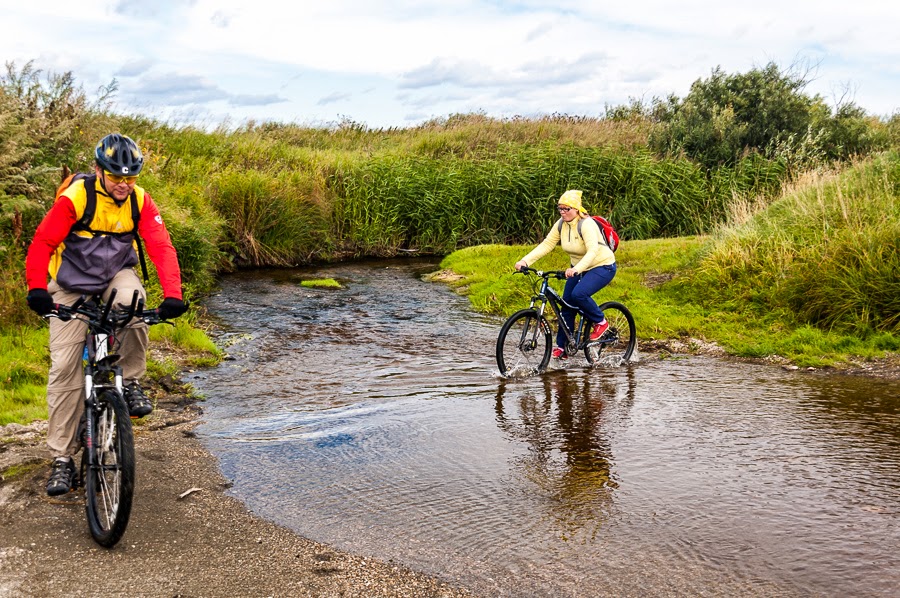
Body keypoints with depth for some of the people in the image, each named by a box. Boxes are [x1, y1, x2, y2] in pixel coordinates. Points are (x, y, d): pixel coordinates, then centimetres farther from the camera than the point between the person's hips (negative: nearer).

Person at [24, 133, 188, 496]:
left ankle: (131, 383, -13)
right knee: (65, 368, -6)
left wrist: (172, 294, -33)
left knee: (132, 302, -36)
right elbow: (42, 243, -20)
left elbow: (161, 247, -18)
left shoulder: (139, 200, -11)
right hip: (72, 285, -1)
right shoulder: (75, 197, -19)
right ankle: (62, 459, 4)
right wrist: (37, 288, -36)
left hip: (116, 274, 2)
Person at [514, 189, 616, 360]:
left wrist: (577, 269, -54)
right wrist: (525, 261, -21)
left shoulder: (587, 224, -25)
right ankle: (562, 347, 10)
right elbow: (546, 244, -8)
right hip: (578, 268, 8)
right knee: (567, 303, 0)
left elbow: (593, 251, -37)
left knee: (578, 294, -29)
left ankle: (600, 322, -3)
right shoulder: (561, 224, -5)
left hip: (602, 266, -7)